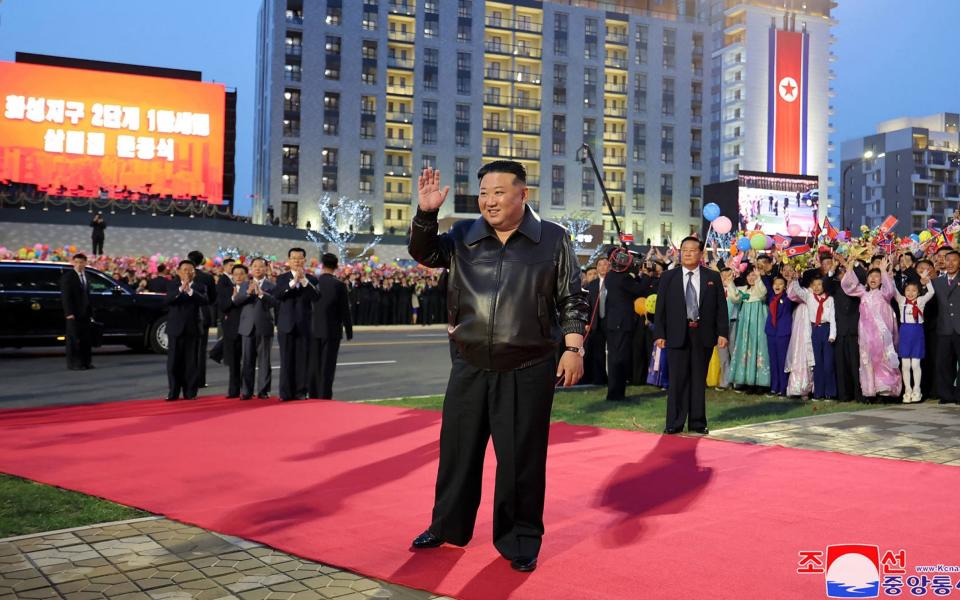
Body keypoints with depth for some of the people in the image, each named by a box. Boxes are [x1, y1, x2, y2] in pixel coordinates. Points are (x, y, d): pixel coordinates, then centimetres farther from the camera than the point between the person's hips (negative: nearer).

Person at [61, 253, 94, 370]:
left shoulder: (85, 277, 16)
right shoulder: (68, 276, -5)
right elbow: (66, 296, -11)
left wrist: (90, 312, 12)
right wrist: (69, 312, -18)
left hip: (85, 313, 7)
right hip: (74, 313, -7)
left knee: (85, 339, 8)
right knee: (74, 339, -4)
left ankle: (86, 361, 13)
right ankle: (73, 363, 0)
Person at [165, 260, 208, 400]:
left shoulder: (200, 287, 7)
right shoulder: (173, 286, 7)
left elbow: (204, 301, -13)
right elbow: (168, 300, -12)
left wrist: (190, 291, -26)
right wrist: (181, 289, -27)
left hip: (192, 328, 0)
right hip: (175, 328, 0)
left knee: (191, 363, 3)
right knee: (173, 362, 0)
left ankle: (190, 392, 9)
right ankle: (173, 392, 7)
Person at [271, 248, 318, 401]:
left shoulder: (311, 279, 6)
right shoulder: (282, 278, 7)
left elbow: (315, 297, -12)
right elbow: (276, 295, -13)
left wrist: (304, 281, -19)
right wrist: (293, 282, -21)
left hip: (304, 325, 0)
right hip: (286, 325, 0)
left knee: (302, 359, 1)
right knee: (286, 360, 1)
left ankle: (301, 392, 7)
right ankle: (286, 392, 5)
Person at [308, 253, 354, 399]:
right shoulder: (339, 285, -10)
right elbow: (345, 310, -8)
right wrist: (349, 331, 2)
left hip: (314, 330, 3)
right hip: (332, 331, -3)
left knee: (314, 365, 11)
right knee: (327, 365, 1)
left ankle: (313, 395, 17)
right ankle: (324, 396, 2)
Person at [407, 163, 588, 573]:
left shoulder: (553, 239, -1)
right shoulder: (464, 236, 7)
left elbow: (572, 300, 1)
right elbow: (423, 254, 3)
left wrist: (573, 348, -8)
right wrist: (426, 213, -13)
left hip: (527, 371, -3)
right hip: (469, 368, 3)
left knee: (521, 459, 4)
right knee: (457, 450, 14)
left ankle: (520, 542, 20)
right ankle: (448, 526, 32)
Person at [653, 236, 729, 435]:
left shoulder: (713, 277, 7)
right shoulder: (668, 277, 5)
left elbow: (721, 306, 5)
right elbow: (660, 307, 3)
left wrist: (722, 332, -4)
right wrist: (659, 334, -4)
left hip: (703, 335, 1)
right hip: (677, 335, -1)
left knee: (699, 380, 8)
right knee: (677, 380, 0)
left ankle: (698, 422, 16)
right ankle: (674, 423, 6)